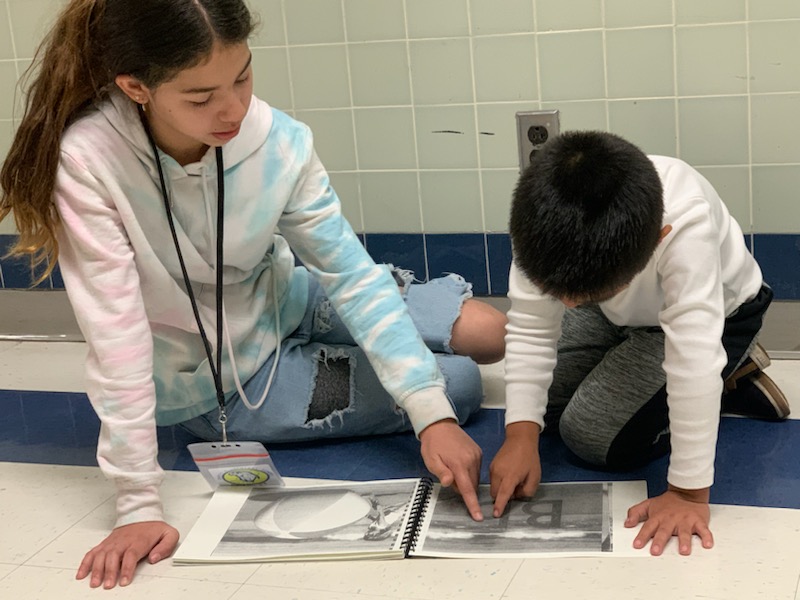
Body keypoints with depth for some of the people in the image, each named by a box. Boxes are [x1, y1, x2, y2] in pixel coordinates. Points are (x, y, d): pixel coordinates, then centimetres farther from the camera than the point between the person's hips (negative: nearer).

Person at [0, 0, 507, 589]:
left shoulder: (277, 140, -23)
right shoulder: (87, 160, -32)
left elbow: (351, 274, -21)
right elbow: (117, 337, -32)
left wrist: (431, 415, -30)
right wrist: (139, 505, -32)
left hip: (286, 305, 4)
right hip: (221, 386, -3)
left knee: (490, 332, 2)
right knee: (459, 384, -8)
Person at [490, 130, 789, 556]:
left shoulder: (687, 227, -46)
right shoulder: (544, 220, -33)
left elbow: (694, 359, -45)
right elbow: (531, 331, -25)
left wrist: (689, 492, -42)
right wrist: (521, 434, -35)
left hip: (714, 312, -5)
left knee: (591, 434, -15)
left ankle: (732, 375, 4)